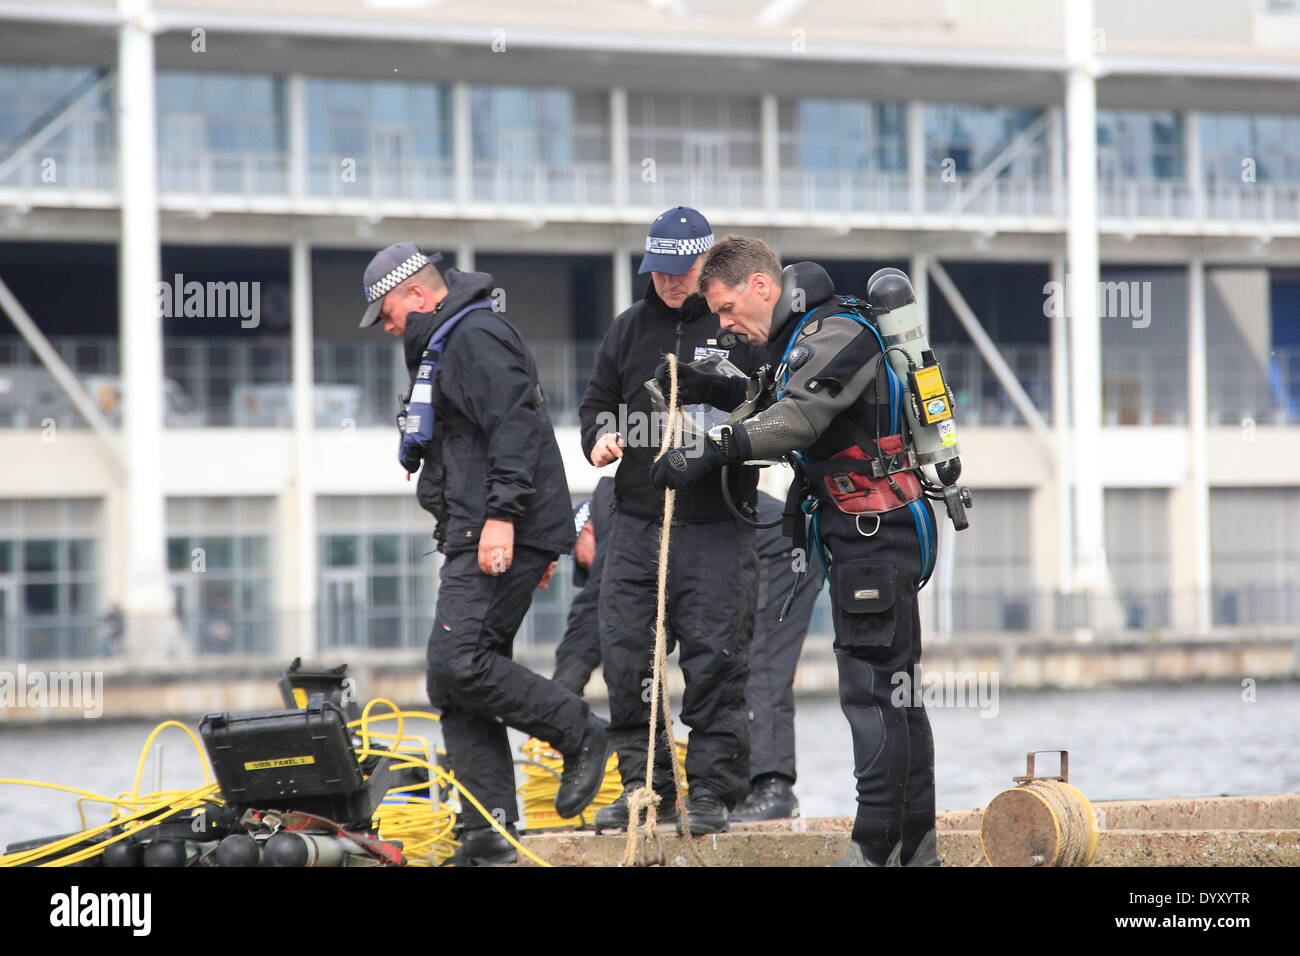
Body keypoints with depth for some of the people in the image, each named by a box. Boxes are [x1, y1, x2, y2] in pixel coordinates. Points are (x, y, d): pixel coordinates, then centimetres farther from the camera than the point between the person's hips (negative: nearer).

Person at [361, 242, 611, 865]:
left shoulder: (477, 339, -9)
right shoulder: (445, 347, 26)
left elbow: (514, 427, -21)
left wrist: (501, 516, -27)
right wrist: (540, 543, 28)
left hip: (501, 537, -11)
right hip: (476, 540, 11)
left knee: (458, 662, -20)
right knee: (456, 680, 5)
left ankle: (579, 733, -5)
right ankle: (488, 835, 3)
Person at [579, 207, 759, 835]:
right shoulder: (630, 329, 15)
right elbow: (598, 400, 23)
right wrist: (599, 436, 2)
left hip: (718, 530, -5)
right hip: (636, 523, 5)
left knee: (714, 662, -5)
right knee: (625, 658, 2)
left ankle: (712, 791, 2)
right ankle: (646, 786, 10)